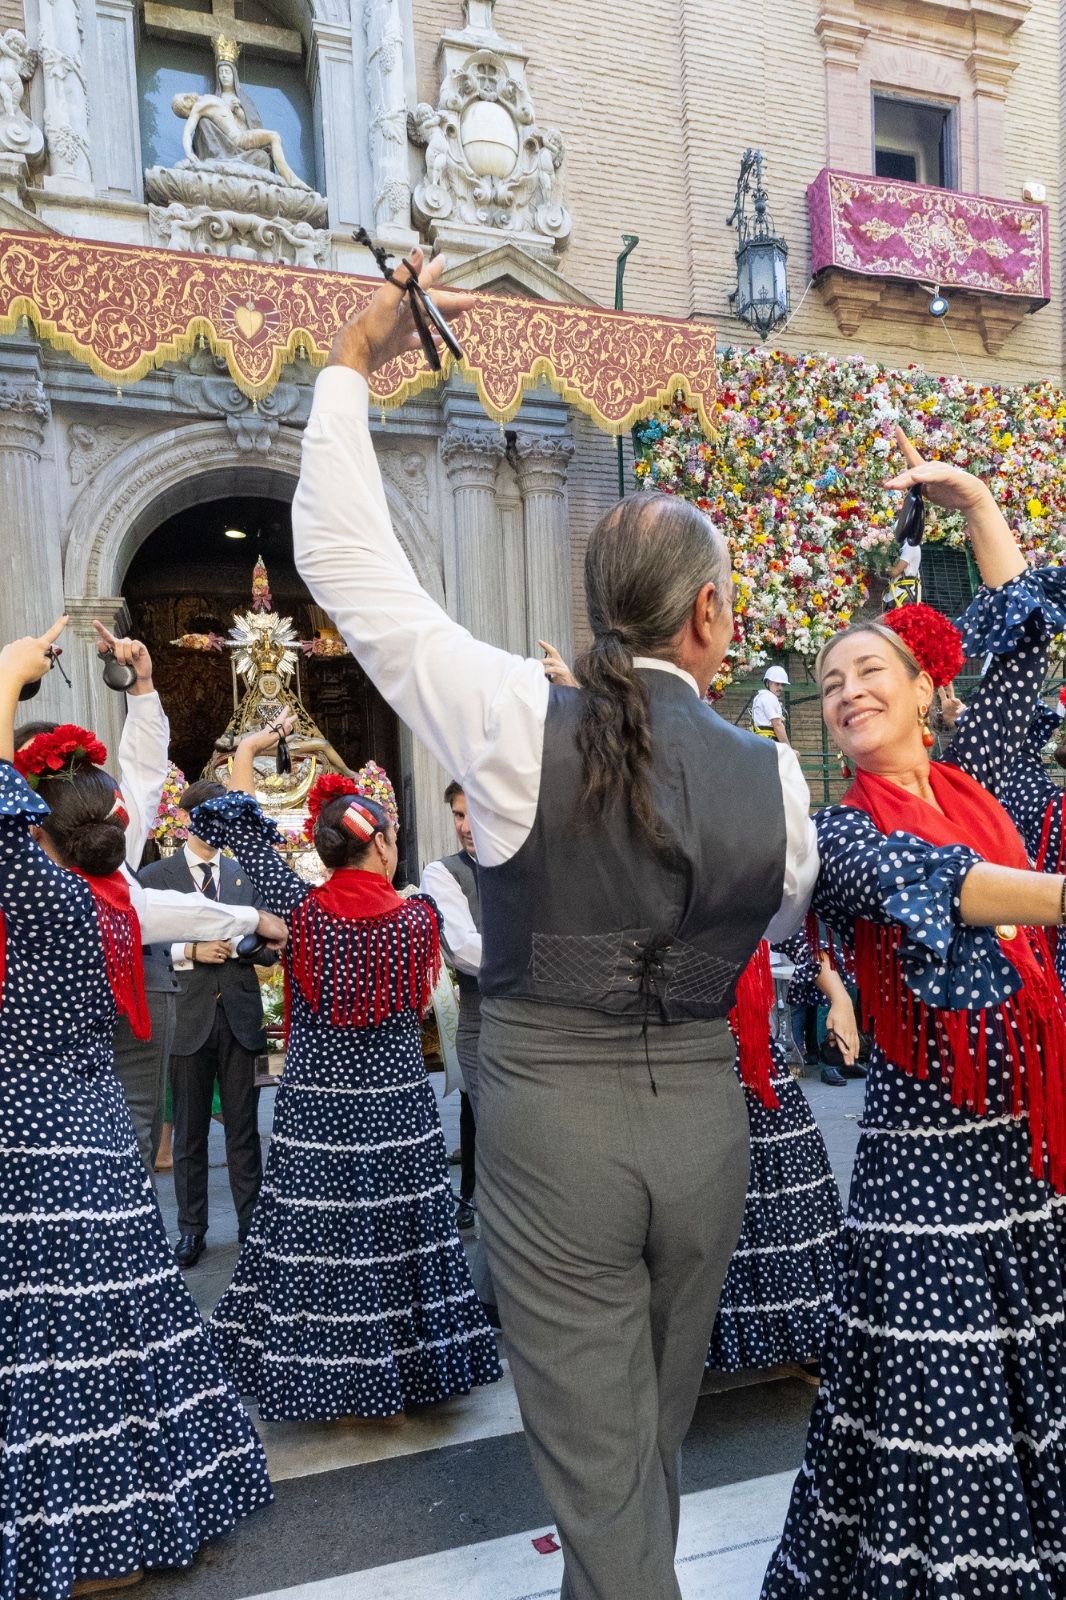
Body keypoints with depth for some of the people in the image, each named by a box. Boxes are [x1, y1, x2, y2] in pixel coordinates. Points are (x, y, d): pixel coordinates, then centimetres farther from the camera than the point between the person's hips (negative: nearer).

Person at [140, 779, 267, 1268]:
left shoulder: (245, 874, 9)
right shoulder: (155, 876, 1)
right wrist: (189, 951, -16)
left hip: (239, 1014, 2)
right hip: (187, 1015, -2)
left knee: (244, 1126, 8)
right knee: (190, 1129, 10)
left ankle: (251, 1221, 19)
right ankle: (191, 1228, 22)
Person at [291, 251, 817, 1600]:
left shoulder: (525, 724, -15)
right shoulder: (772, 776, -6)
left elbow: (341, 554, -7)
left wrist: (353, 362, 3)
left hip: (553, 1117, -3)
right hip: (704, 1117, 4)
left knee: (599, 1469, 13)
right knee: (652, 1439, 28)